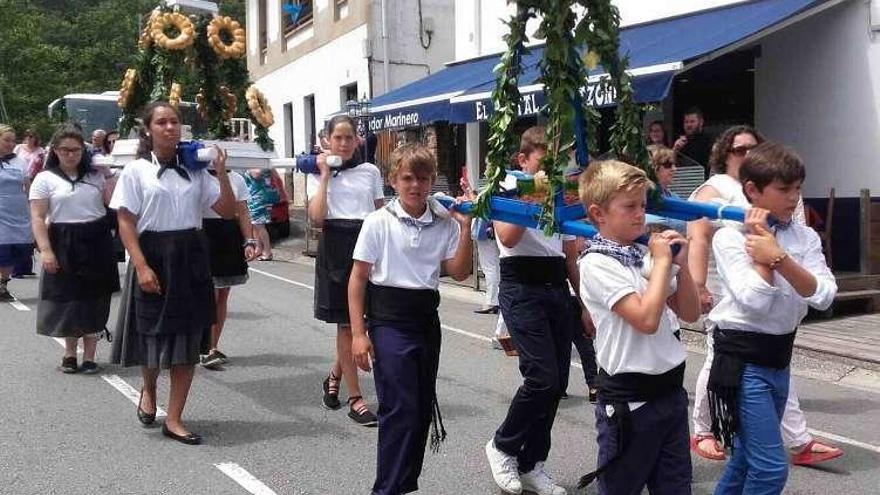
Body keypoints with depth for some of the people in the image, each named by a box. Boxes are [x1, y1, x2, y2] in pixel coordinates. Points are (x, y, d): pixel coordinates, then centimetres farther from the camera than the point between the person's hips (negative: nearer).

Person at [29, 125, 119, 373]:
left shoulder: (95, 176, 9)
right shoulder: (45, 179, 1)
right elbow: (37, 218, -5)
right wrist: (45, 250, -14)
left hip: (96, 243, 2)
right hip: (64, 244, -2)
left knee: (94, 301, 4)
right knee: (66, 299, 5)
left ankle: (89, 356, 13)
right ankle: (70, 352, 24)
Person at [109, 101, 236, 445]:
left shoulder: (194, 171, 7)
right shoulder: (136, 171, -3)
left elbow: (228, 211, 4)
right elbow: (125, 223, -7)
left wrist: (221, 172, -9)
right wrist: (141, 266, -17)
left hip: (191, 257, 3)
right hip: (154, 256, -3)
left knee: (188, 340, 3)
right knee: (153, 334, 6)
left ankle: (174, 419, 13)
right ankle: (148, 389, 40)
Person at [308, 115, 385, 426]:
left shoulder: (371, 172, 9)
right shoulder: (318, 175, 4)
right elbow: (317, 218, -11)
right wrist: (325, 176, -7)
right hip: (336, 247, -2)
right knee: (346, 323, 0)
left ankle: (334, 377, 34)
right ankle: (355, 399, 6)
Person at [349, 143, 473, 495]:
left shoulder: (444, 223, 2)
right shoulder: (379, 222, -7)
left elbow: (459, 272, 1)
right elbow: (358, 278, -5)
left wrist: (465, 228, -8)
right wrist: (358, 333, -9)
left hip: (426, 318, 5)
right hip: (389, 320, -5)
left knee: (423, 408, 12)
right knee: (400, 409, -7)